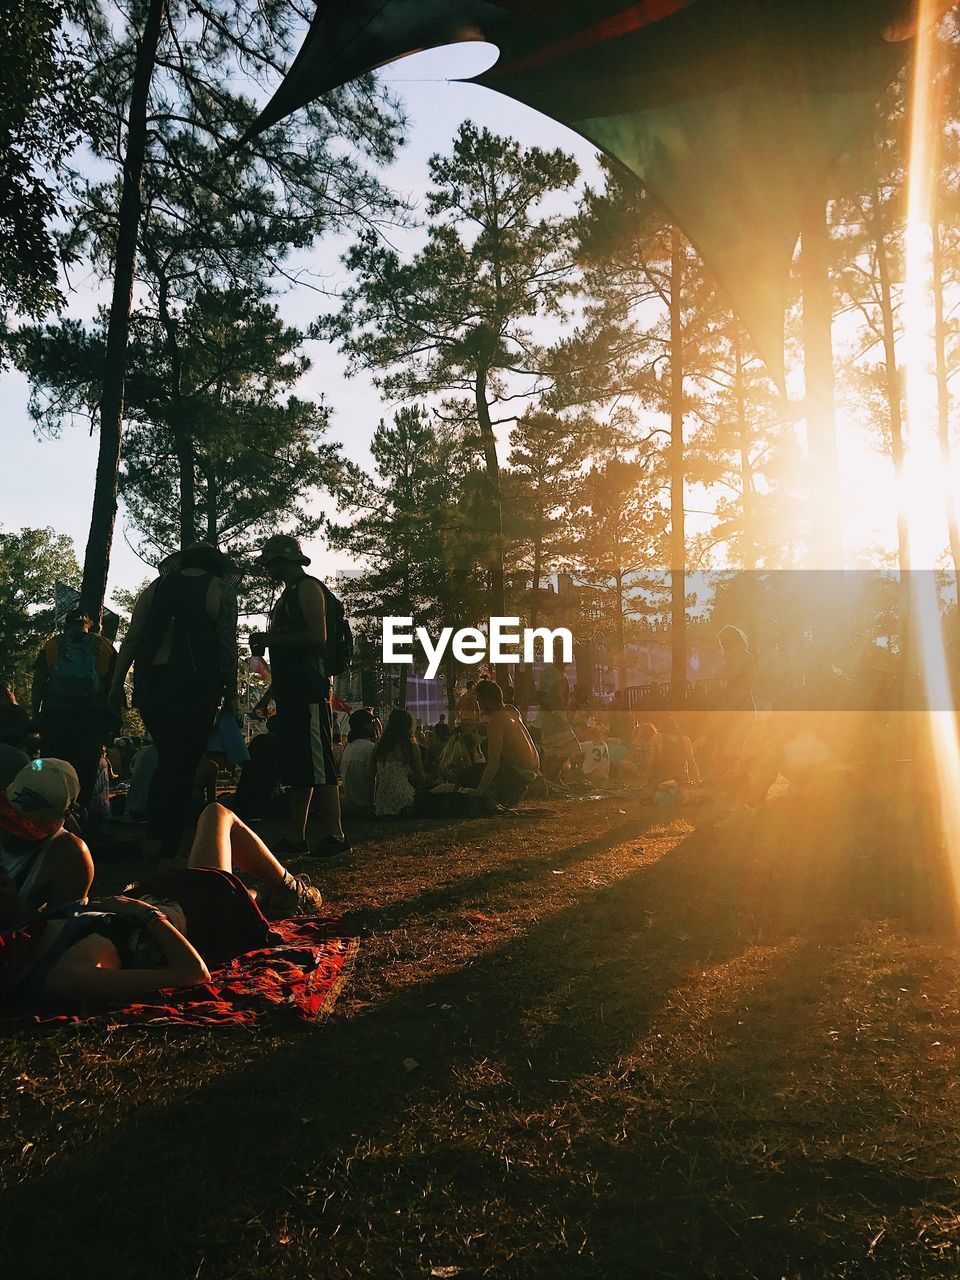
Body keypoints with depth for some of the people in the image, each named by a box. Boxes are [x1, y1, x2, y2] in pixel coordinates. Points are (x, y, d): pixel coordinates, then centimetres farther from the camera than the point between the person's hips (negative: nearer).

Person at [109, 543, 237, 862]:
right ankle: (167, 847, 3)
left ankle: (153, 839, 14)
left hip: (151, 684, 4)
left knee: (167, 760, 17)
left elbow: (131, 640, 8)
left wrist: (117, 685, 10)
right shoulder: (220, 589, 3)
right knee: (184, 765, 2)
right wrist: (231, 694, 0)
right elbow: (228, 646, -4)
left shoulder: (156, 586, 13)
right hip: (197, 687, -4)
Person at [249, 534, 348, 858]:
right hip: (291, 691, 10)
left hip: (309, 690, -10)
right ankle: (295, 838, 13)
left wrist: (271, 639, -13)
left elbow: (317, 636, -17)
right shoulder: (289, 594, 25)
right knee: (295, 766, 9)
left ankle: (335, 835, -9)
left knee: (316, 764, -12)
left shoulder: (307, 587, -5)